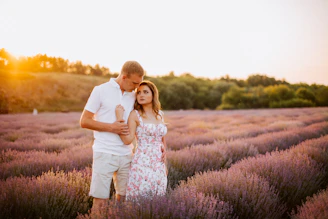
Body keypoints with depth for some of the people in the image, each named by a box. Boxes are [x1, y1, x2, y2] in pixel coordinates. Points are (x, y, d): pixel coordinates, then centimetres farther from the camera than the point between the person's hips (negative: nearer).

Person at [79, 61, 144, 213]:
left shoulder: (133, 95, 9)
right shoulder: (101, 90, -3)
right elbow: (84, 121, -4)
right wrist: (111, 127, -14)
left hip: (126, 154, 4)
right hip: (105, 153, -4)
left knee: (124, 198, 10)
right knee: (100, 200, -1)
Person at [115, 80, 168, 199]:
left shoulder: (160, 114, 12)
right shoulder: (135, 114, -2)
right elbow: (127, 140, -12)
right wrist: (120, 118, -18)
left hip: (159, 165, 5)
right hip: (142, 164, -5)